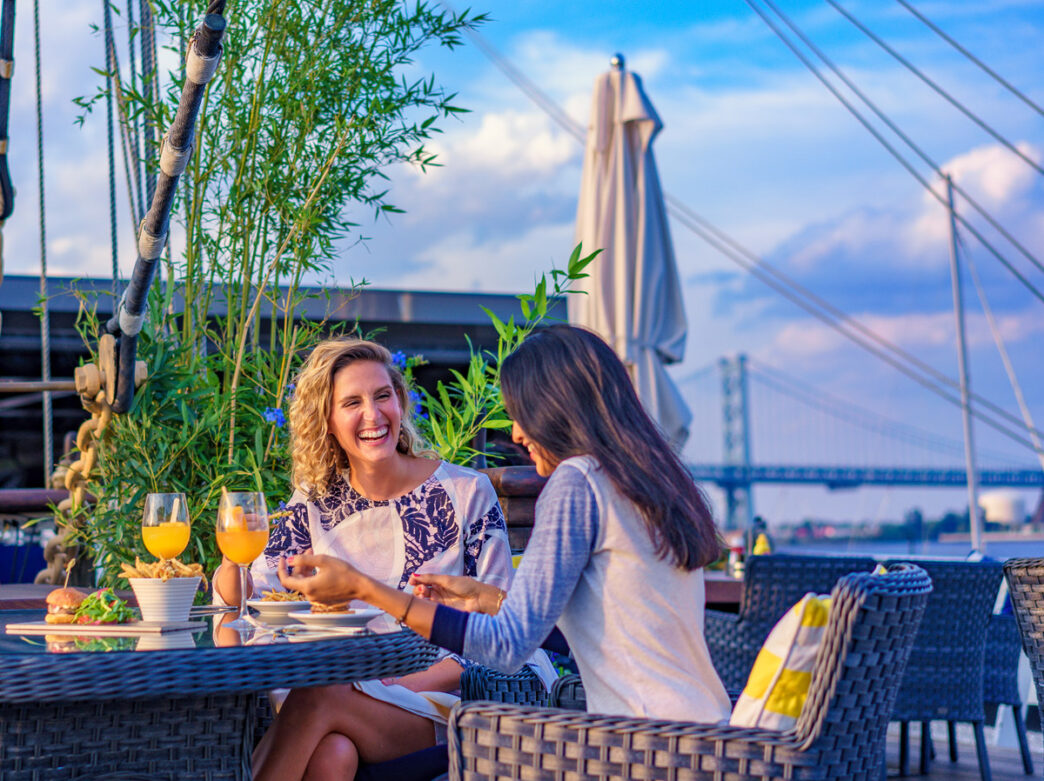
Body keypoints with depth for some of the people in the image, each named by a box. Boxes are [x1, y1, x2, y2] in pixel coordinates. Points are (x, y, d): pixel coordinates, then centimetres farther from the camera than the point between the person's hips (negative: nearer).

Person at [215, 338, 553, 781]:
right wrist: (232, 570, -23)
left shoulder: (465, 492, -1)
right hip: (354, 698, 2)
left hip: (442, 705, -2)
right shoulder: (316, 503, 8)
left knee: (317, 697, -31)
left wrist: (407, 684, -16)